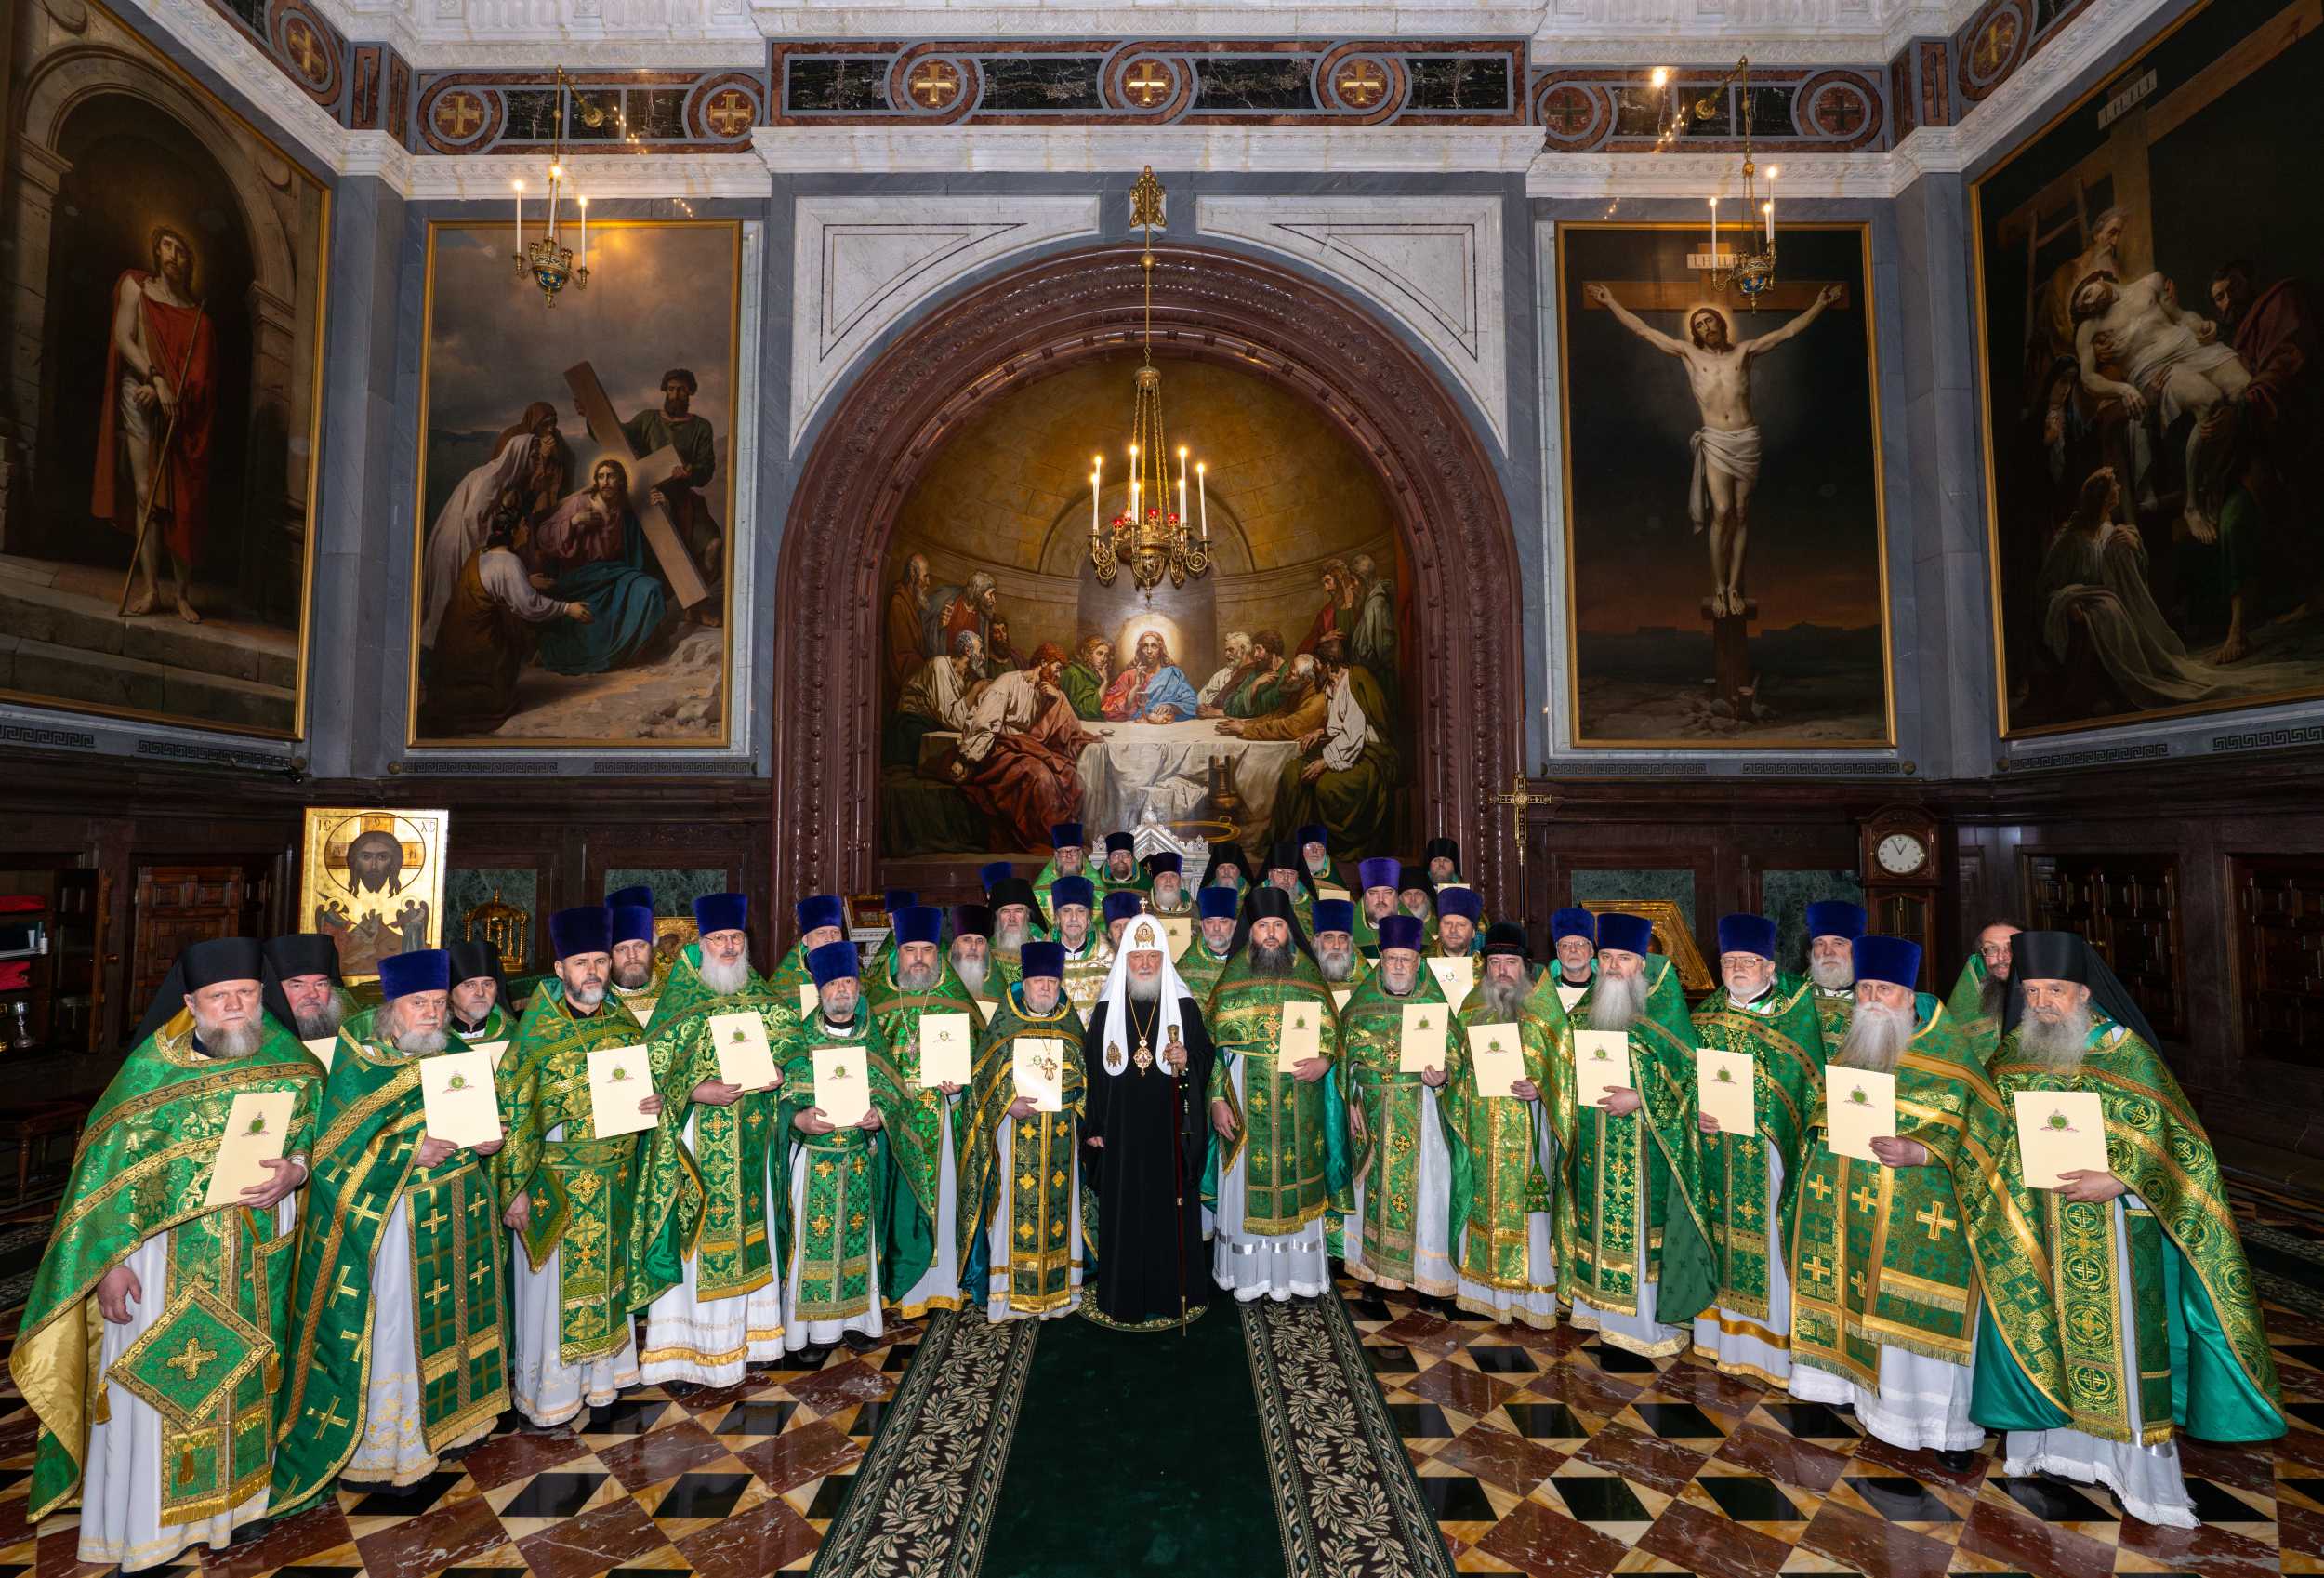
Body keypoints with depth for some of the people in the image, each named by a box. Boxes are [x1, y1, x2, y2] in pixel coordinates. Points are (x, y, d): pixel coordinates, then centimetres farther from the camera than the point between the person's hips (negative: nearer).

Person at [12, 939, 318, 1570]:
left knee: (244, 1374, 14)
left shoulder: (290, 1063, -4)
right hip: (165, 1256, -2)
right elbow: (108, 1168, -7)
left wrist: (291, 1173, -16)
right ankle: (142, 1528, 26)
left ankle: (240, 1487, 33)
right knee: (157, 1386, 7)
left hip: (257, 1254, 2)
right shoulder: (154, 1068, -10)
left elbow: (317, 1134, 4)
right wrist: (110, 1261, -10)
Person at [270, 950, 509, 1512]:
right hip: (389, 1218, -5)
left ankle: (446, 1414, 32)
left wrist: (486, 1142, -6)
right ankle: (383, 1442, 19)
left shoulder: (454, 1054, 6)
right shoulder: (358, 1062, -10)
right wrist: (410, 1154, -23)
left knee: (450, 1313, 15)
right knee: (392, 1323, 2)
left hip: (456, 1214, 5)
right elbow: (337, 1147, -13)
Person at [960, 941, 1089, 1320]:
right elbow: (987, 1076, -1)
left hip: (1060, 1135, 2)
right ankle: (1010, 1293, 7)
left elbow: (1082, 1076, 8)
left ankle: (1057, 1289, 15)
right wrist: (1009, 1103, -16)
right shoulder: (1005, 1024, 2)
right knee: (1014, 1206, -2)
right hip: (1015, 1133, -2)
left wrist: (1055, 1093, -10)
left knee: (1058, 1203, 4)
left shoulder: (1070, 1025, 8)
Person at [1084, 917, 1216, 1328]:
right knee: (1124, 1211, 6)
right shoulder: (1106, 1009, 2)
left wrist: (1187, 1061, -20)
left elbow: (1207, 1057, 2)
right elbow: (1092, 1069, 3)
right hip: (1122, 1129, 1)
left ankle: (1174, 1294, 19)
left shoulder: (1184, 1006, -1)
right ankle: (1126, 1297, 19)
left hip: (1170, 1129, -1)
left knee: (1171, 1207, 5)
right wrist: (1094, 1128, 1)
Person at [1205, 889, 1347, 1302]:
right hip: (1246, 1100, -1)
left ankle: (1297, 1270, 23)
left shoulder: (1308, 973, 4)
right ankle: (1249, 1273, 20)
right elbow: (1215, 1042, 0)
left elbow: (1331, 1031, 6)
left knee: (1297, 1181, 7)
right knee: (1249, 1182, 5)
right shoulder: (1233, 975, 1)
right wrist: (1217, 1098, -7)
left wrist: (1324, 1060, -15)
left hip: (1299, 1103, 1)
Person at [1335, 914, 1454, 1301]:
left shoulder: (1434, 1003, -1)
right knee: (1373, 1184, 8)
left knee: (1421, 1184, 1)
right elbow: (1345, 1055, 7)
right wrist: (1350, 1102, 1)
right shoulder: (1362, 1001, 4)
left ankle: (1425, 1267, 16)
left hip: (1421, 1112, -2)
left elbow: (1453, 1054, -1)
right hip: (1371, 1110, 2)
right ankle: (1376, 1264, 23)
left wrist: (1440, 1076, -22)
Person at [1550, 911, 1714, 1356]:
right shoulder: (1584, 1011, 6)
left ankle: (1652, 1319, 17)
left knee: (1643, 1224, 2)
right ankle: (1601, 1306, 28)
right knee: (1600, 1218, 13)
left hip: (1645, 1146, -5)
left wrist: (1639, 1098, -20)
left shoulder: (1663, 1011, -9)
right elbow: (1567, 1069, 14)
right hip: (1596, 1147, 5)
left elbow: (1688, 1072, -12)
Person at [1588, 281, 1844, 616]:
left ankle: (1734, 587, 5)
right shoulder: (1688, 354, 7)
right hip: (1715, 441, -1)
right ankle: (1718, 588, -2)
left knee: (1741, 513, 2)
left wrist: (1820, 304, 10)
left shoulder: (1744, 351, 10)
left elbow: (1788, 330, 15)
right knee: (1722, 512, -12)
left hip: (1747, 439, 2)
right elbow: (1642, 330, 6)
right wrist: (1611, 302, 4)